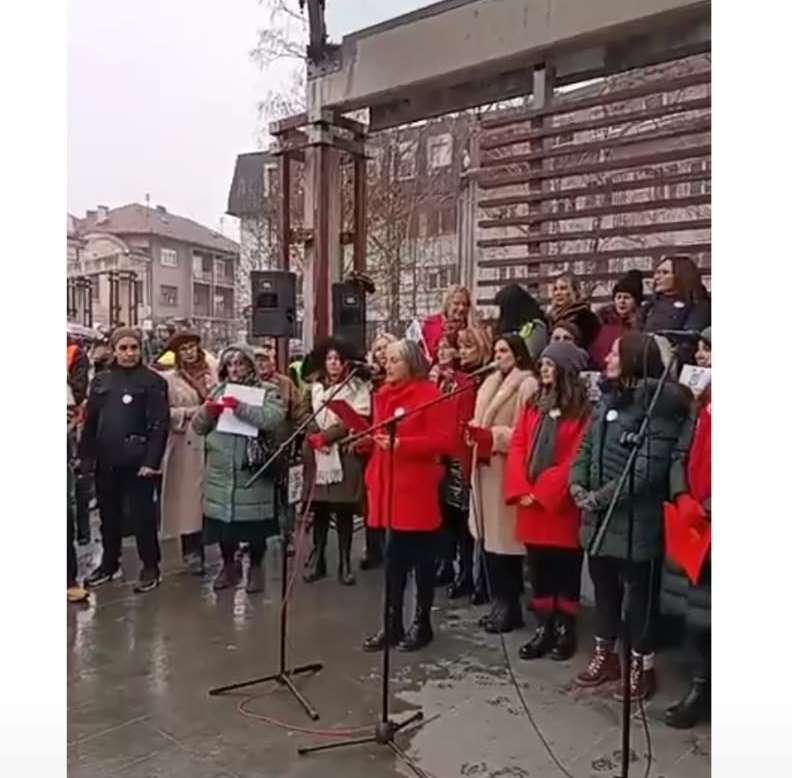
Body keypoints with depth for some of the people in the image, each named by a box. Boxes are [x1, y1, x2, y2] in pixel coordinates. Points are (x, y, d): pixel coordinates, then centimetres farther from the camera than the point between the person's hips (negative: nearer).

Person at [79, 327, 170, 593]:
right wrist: (86, 456, 4)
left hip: (136, 461, -5)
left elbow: (159, 425, -10)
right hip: (105, 461, 5)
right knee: (108, 515, 15)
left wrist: (151, 461, -17)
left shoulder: (153, 381, -5)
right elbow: (90, 421, 11)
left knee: (141, 515, 2)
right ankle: (109, 563, 30)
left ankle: (150, 567, 15)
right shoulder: (101, 380, 10)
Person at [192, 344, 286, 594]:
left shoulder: (267, 392, -1)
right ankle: (229, 565, 33)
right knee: (222, 520, 12)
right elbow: (198, 427, 12)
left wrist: (240, 407, -26)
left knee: (254, 522, 5)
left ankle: (256, 567, 25)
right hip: (220, 471, 4)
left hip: (252, 470, -4)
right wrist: (207, 411, -9)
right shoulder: (218, 391, 13)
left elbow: (273, 418, -21)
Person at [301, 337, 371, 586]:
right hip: (318, 454, 3)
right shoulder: (315, 387, 14)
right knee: (319, 509, 6)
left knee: (344, 510, 1)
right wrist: (314, 437, -8)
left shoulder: (357, 387, 0)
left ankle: (345, 563, 10)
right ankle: (318, 560, 16)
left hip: (345, 454, -3)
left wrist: (326, 435, -14)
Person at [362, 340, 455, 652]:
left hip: (417, 489, -7)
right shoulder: (384, 395, 13)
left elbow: (444, 441, -17)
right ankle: (393, 625, 22)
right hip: (389, 486, 7)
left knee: (421, 559, 6)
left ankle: (422, 624, 19)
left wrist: (400, 444, -22)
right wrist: (366, 437, 2)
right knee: (393, 559, 12)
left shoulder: (429, 394, -10)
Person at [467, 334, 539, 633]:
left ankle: (510, 605, 9)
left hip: (507, 469, -8)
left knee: (505, 538, -3)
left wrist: (492, 435, -18)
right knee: (489, 536, 10)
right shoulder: (490, 383, 17)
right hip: (486, 467, 8)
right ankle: (499, 601, 21)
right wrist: (476, 432, 3)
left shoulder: (527, 385, -9)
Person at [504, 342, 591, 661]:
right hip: (531, 502, 6)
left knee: (566, 570, 7)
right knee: (538, 569, 13)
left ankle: (565, 630, 21)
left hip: (562, 503, -5)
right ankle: (543, 628, 24)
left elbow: (578, 458, -15)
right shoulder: (534, 404, 10)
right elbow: (518, 446, 5)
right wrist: (521, 489, -9)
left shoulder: (583, 410, -9)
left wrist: (542, 490, -16)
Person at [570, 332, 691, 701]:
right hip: (598, 517, 7)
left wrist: (599, 498, -17)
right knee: (603, 586, 18)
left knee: (639, 592, 7)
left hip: (635, 519, -7)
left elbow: (647, 470, -20)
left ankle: (643, 667, 25)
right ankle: (604, 656, 35)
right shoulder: (607, 398, 10)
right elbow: (586, 446, 12)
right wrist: (577, 484, -5)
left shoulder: (659, 404, -14)